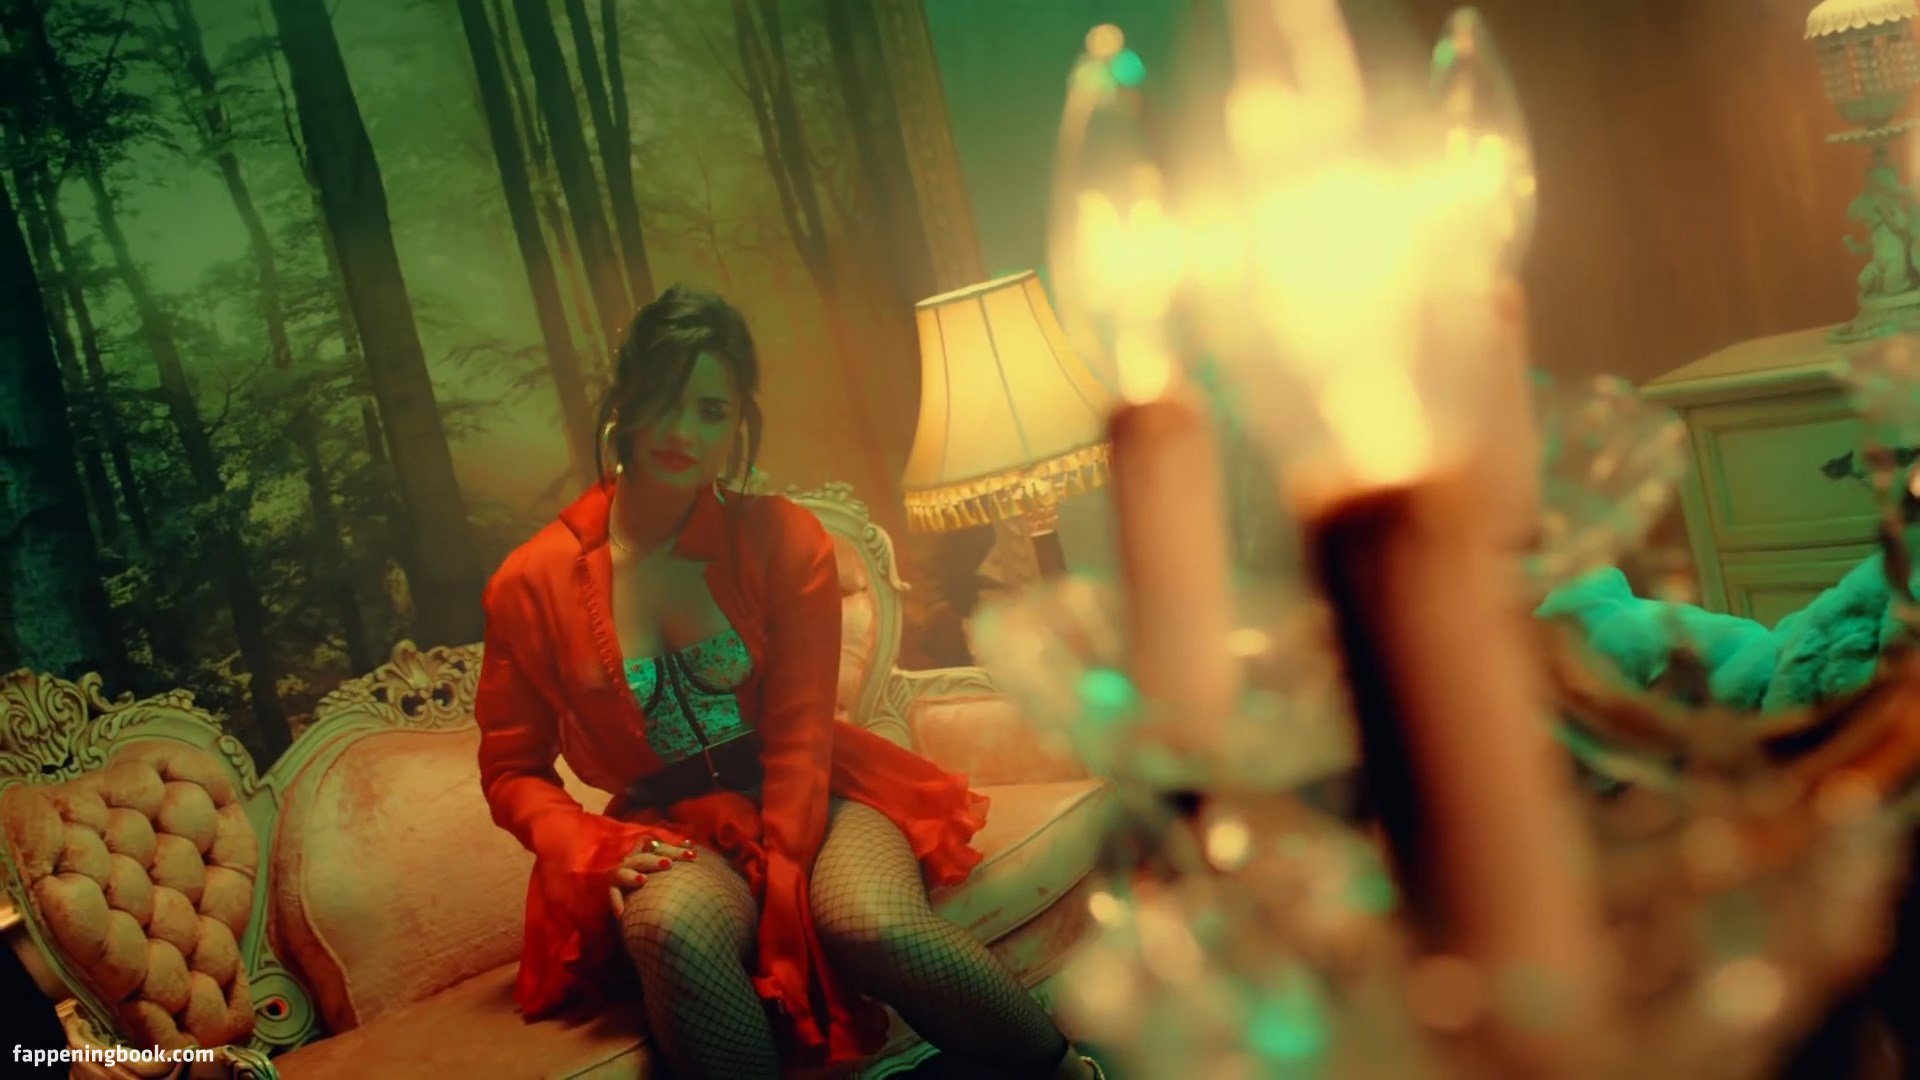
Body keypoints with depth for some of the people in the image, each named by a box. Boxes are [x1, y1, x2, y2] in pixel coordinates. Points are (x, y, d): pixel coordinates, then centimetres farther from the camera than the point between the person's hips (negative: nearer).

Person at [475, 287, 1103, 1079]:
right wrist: (603, 851, -13)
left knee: (872, 923, -34)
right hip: (674, 834, 0)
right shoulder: (529, 586, -1)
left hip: (807, 801, 0)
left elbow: (799, 737, -5)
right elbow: (512, 773, 7)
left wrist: (776, 890, -18)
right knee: (674, 924, -38)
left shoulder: (783, 539, -1)